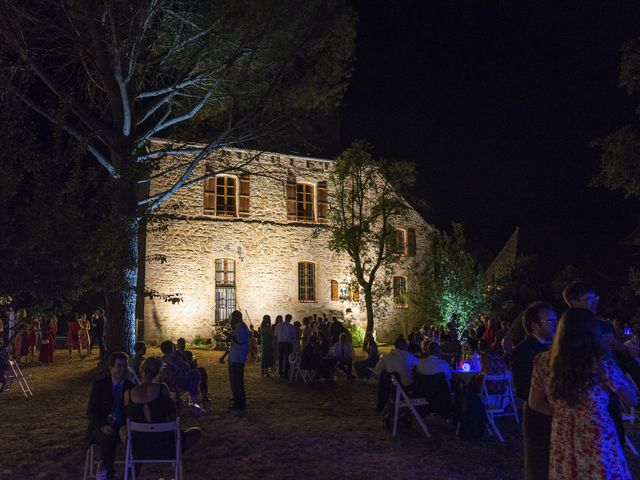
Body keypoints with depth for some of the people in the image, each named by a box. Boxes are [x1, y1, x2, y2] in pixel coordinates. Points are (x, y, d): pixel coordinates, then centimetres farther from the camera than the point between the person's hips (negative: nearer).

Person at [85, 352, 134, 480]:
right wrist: (102, 426, -20)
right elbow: (91, 411, -2)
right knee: (108, 441, -35)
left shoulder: (131, 386, 4)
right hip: (103, 427, -1)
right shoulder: (100, 385, 0)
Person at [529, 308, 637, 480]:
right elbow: (632, 400, -1)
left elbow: (535, 403, 6)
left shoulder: (544, 362, -7)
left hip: (562, 444, 3)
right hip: (598, 445, -3)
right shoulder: (601, 363, -18)